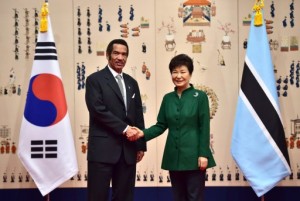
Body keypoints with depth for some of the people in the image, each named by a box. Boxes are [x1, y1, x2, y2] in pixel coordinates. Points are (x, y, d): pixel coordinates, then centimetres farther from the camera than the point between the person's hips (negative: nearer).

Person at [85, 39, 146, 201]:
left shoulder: (132, 83, 16)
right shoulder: (95, 79, -1)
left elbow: (138, 116, 16)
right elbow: (98, 110, -13)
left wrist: (141, 145, 11)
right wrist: (124, 128, -14)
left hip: (128, 149, 6)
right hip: (103, 148, -5)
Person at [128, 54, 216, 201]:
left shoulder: (200, 96, -4)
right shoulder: (168, 98, 9)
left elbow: (204, 128, -7)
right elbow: (161, 125, 8)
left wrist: (203, 154, -12)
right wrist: (143, 133, -8)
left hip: (193, 156, -4)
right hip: (174, 156, 5)